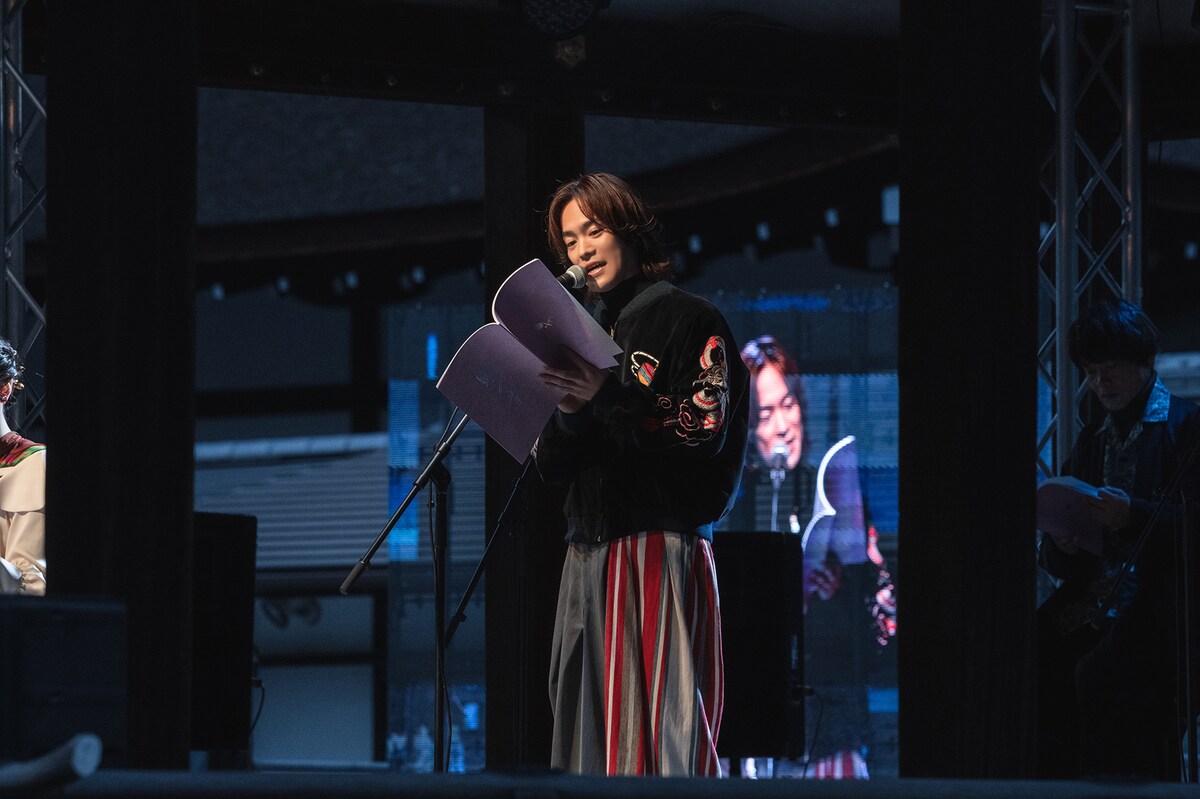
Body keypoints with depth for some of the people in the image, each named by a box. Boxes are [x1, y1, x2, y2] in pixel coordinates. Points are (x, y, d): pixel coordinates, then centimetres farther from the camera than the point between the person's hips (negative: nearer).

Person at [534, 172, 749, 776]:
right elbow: (552, 467, 16)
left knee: (660, 727, -13)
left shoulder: (690, 320, 2)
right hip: (589, 558, 7)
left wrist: (609, 396, -20)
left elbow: (706, 431, -10)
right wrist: (569, 414, -6)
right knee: (591, 741, 1)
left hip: (663, 552, -6)